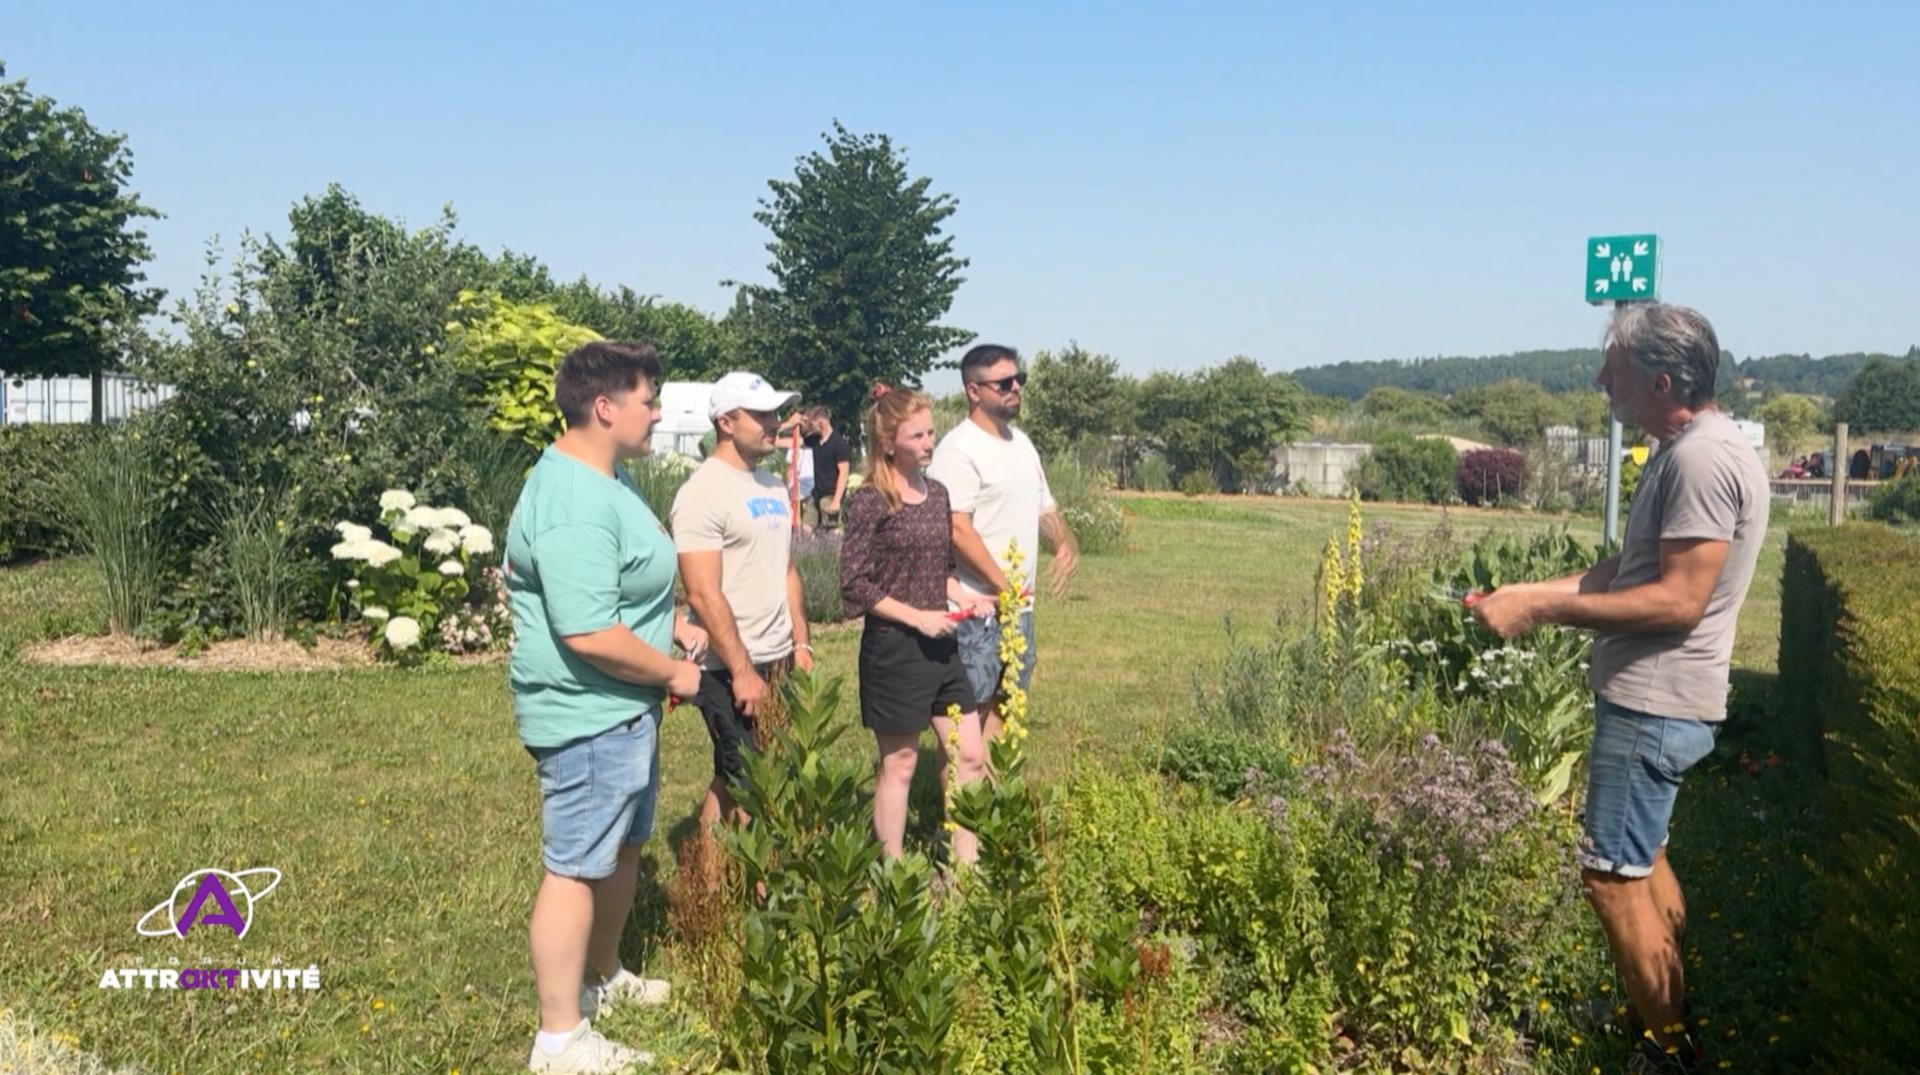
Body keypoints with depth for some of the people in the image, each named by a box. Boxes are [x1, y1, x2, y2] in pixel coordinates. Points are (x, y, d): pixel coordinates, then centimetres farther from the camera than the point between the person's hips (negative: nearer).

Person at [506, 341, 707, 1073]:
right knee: (577, 868, 1)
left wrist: (674, 624, 8)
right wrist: (673, 672, -18)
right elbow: (590, 634, -32)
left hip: (623, 709, 11)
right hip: (588, 714, -11)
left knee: (623, 849, 23)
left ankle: (604, 977, 42)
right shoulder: (573, 505, -26)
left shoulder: (605, 478, 9)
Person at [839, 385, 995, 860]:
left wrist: (963, 597, -1)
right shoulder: (870, 502, -14)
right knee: (900, 763, 6)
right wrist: (917, 617, -18)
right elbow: (855, 585, -15)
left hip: (941, 645, 7)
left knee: (970, 756, 9)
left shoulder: (937, 493, 7)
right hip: (893, 648, -7)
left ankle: (966, 865, 21)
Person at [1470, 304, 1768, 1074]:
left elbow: (1678, 602, -25)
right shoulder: (1686, 450, 12)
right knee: (1641, 857, 23)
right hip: (1649, 698, 11)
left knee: (1612, 876, -3)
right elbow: (1631, 571, 15)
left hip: (1654, 706, -11)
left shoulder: (1703, 459, -21)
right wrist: (1530, 593, 7)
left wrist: (1541, 609, -23)